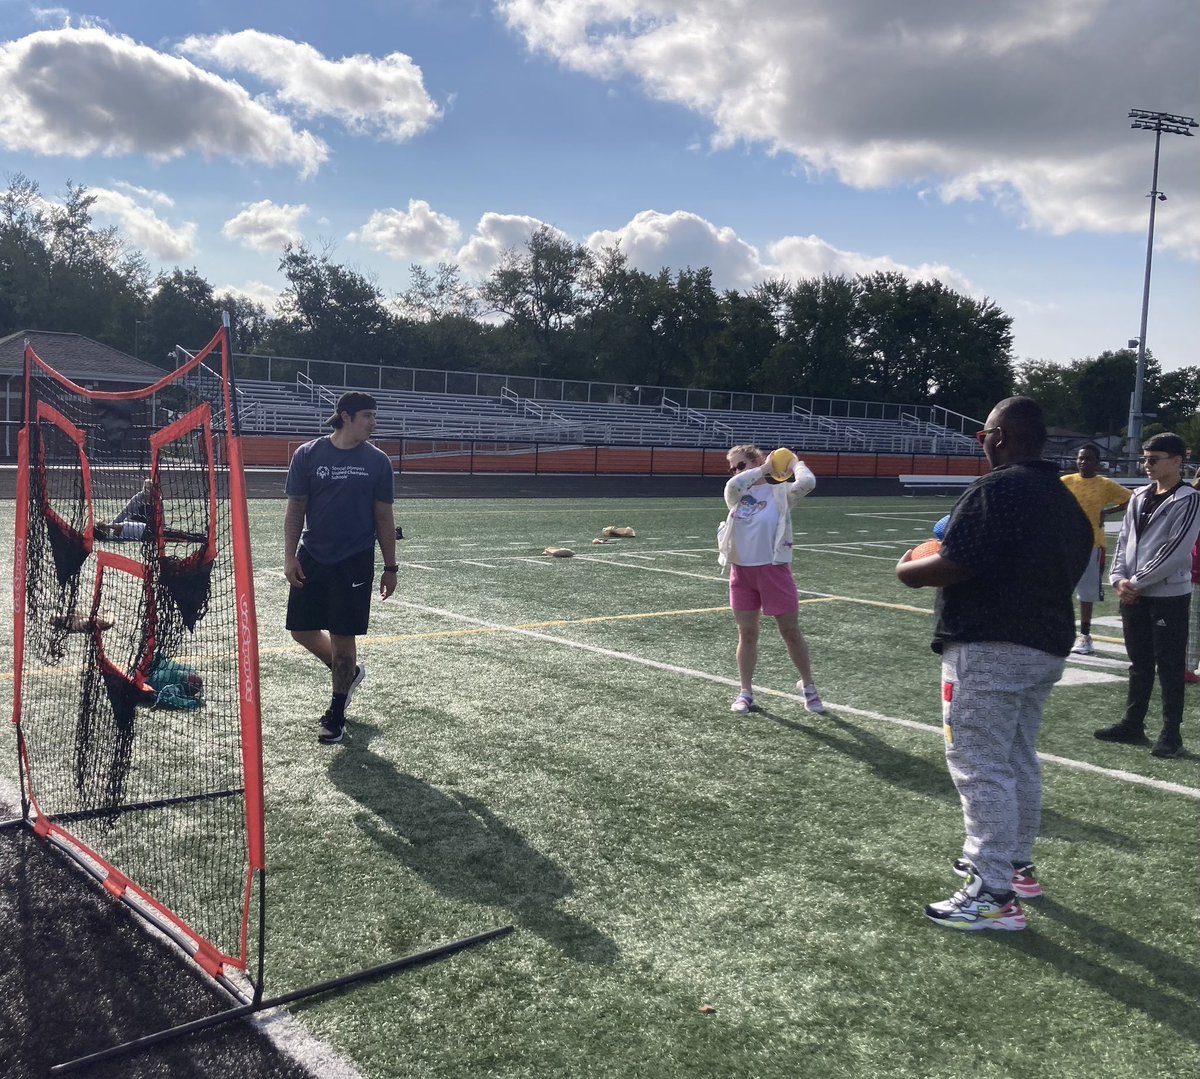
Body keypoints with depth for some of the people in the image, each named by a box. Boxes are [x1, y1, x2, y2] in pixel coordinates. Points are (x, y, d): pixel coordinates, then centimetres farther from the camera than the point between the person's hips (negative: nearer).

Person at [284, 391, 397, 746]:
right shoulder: (308, 455, -2)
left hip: (355, 563, -1)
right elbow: (295, 508, 2)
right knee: (301, 630, 6)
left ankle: (336, 714, 18)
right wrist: (290, 556, -5)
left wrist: (390, 567, 3)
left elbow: (384, 517, 4)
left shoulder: (377, 461, 0)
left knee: (343, 637, 0)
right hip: (312, 558, 2)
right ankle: (349, 672, 35)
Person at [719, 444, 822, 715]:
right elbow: (733, 484, -18)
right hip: (742, 571, 4)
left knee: (791, 632, 5)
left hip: (773, 569, -4)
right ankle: (746, 693, 19)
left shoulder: (779, 492, -5)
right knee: (747, 634, 9)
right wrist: (764, 468, -11)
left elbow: (807, 482, -24)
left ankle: (808, 687, 24)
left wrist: (795, 462, -4)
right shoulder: (736, 495, 6)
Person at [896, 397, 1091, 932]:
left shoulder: (995, 490, -17)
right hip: (1046, 646, 10)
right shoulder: (1066, 500, 13)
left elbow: (953, 566, -22)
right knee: (1019, 759, 21)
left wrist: (908, 569, -2)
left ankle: (994, 896, -3)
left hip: (989, 650, -10)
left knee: (979, 766, -5)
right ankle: (1016, 864, 35)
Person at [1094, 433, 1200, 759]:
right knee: (1139, 665, 14)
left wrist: (1137, 582, -13)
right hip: (1133, 595, 6)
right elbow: (1125, 540, 13)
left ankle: (1171, 733, 8)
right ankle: (1132, 725, 23)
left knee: (1169, 667, 0)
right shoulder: (1139, 497, 12)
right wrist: (1120, 578, -2)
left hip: (1169, 596, -6)